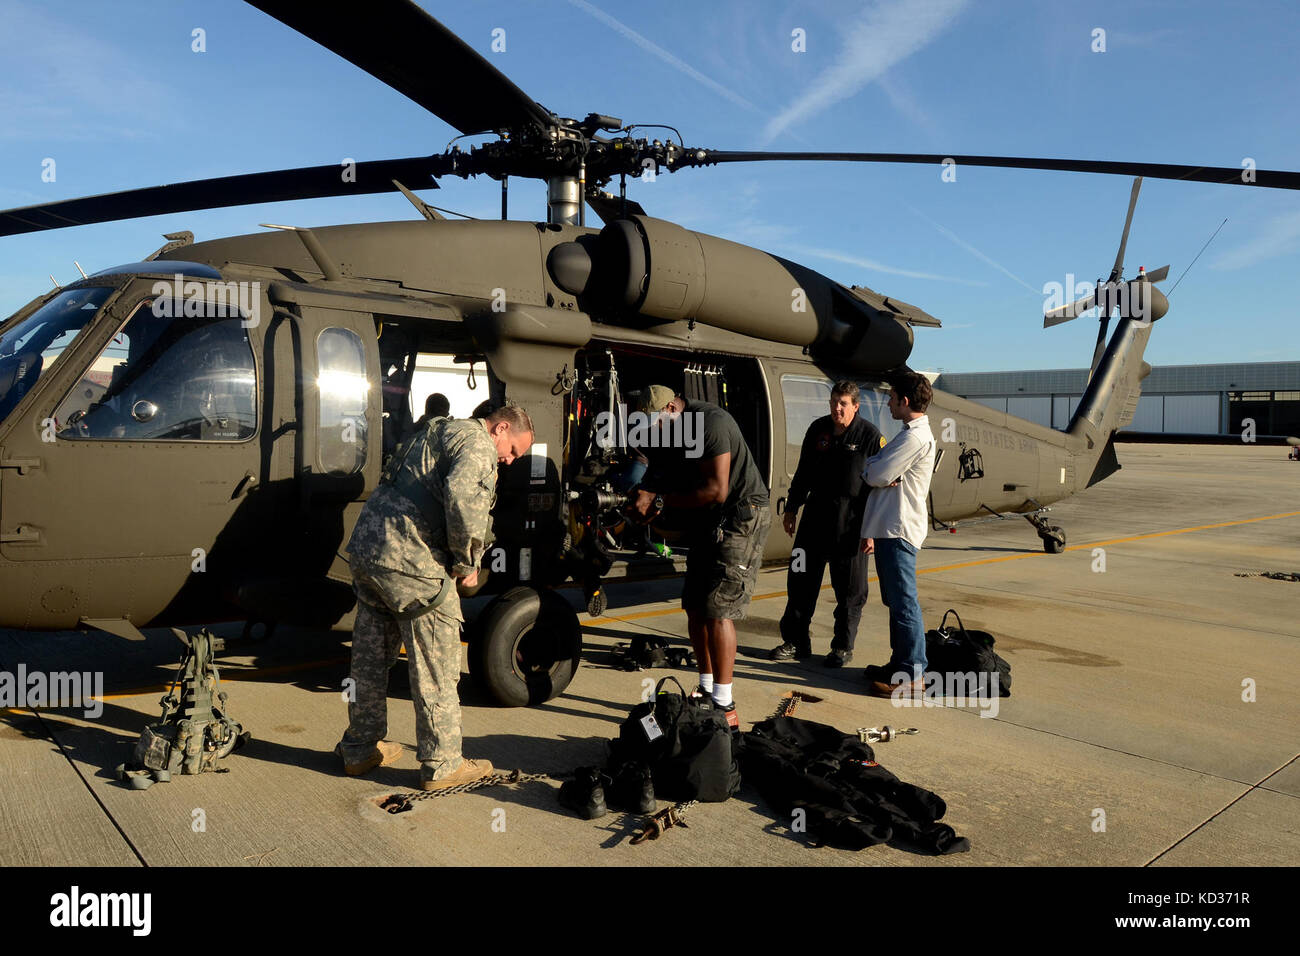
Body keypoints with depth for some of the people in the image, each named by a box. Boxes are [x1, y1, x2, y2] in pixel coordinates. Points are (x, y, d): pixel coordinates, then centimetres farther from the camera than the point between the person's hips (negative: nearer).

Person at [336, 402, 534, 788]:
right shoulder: (477, 443, -5)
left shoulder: (436, 432, 25)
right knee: (436, 667, 2)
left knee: (370, 658, 19)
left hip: (363, 548, 10)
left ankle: (360, 749, 32)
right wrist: (467, 562, -12)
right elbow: (462, 495, -24)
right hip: (410, 563, -9)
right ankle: (441, 765, 11)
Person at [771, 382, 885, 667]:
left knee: (850, 589, 5)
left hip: (851, 524, -5)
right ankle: (796, 642, 20)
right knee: (800, 579, 8)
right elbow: (803, 472, 17)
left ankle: (843, 647, 20)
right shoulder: (818, 429, 7)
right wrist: (791, 508, 17)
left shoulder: (870, 435, -7)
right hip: (816, 516, 5)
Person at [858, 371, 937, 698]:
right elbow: (884, 480, 19)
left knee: (903, 602, -7)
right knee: (895, 601, 16)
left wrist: (870, 463, 6)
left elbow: (877, 475, -18)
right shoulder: (912, 434, 20)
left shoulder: (915, 437, -15)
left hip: (899, 531, -11)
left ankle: (912, 675, -1)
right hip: (888, 529, 11)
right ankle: (900, 663, 25)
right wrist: (871, 530, 17)